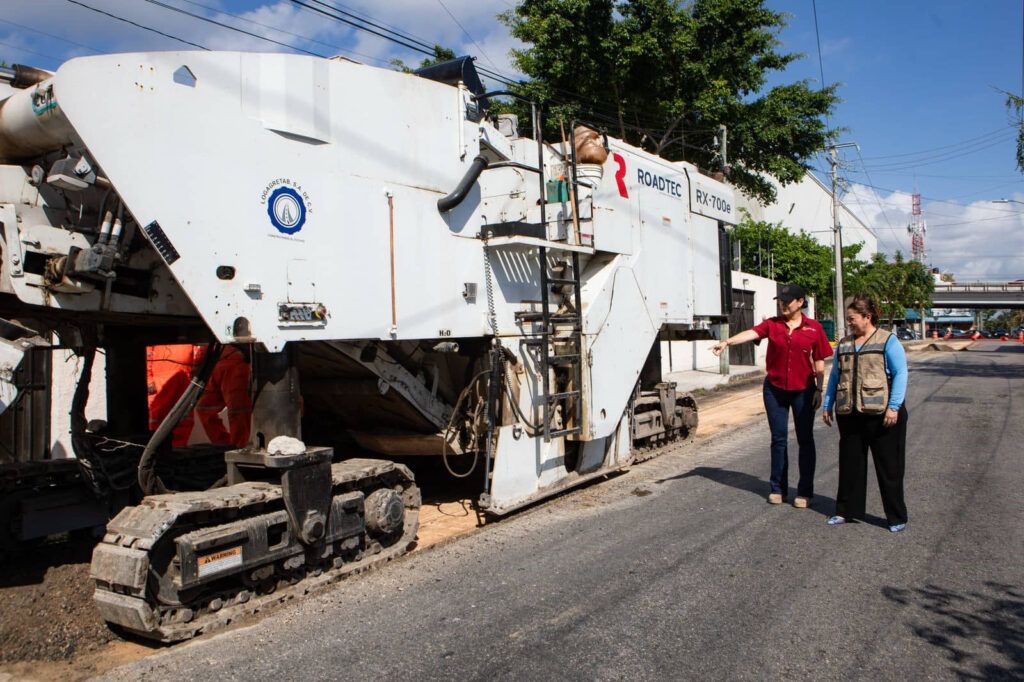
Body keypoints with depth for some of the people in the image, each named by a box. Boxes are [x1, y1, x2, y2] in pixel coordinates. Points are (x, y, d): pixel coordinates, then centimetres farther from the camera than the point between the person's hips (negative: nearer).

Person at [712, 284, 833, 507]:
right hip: (775, 389, 1)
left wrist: (819, 390, -1)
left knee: (805, 440, 6)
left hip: (803, 390, -1)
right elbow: (751, 333, -19)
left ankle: (805, 491, 17)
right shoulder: (772, 324, -1)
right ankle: (777, 488, 20)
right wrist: (727, 342, -36)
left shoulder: (813, 328, -1)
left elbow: (819, 362, 3)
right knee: (778, 439, 9)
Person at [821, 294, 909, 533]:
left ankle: (896, 517, 15)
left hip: (881, 415, -5)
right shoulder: (844, 344, 13)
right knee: (849, 464, 10)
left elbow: (900, 374, -8)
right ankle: (847, 511, 22)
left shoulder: (888, 341, -3)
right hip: (849, 415, 5)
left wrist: (894, 406, -16)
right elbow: (835, 376, 17)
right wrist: (828, 405, 14)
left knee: (889, 467, 3)